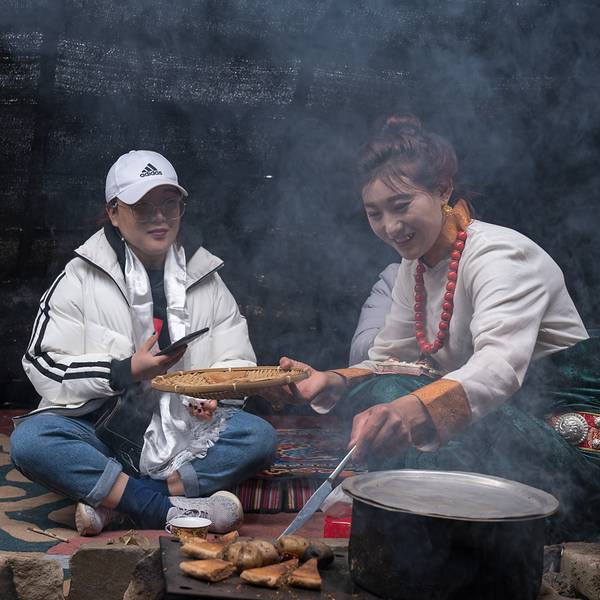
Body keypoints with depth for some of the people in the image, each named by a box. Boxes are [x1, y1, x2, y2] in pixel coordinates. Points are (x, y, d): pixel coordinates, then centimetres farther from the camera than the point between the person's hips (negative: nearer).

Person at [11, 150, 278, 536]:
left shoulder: (206, 280, 11)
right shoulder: (81, 277, 3)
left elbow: (239, 364, 11)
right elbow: (43, 365, -3)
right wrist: (127, 371, -14)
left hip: (185, 432, 2)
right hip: (103, 431, -2)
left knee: (259, 436, -25)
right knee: (30, 441, -30)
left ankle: (114, 501, -24)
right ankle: (172, 509, -29)